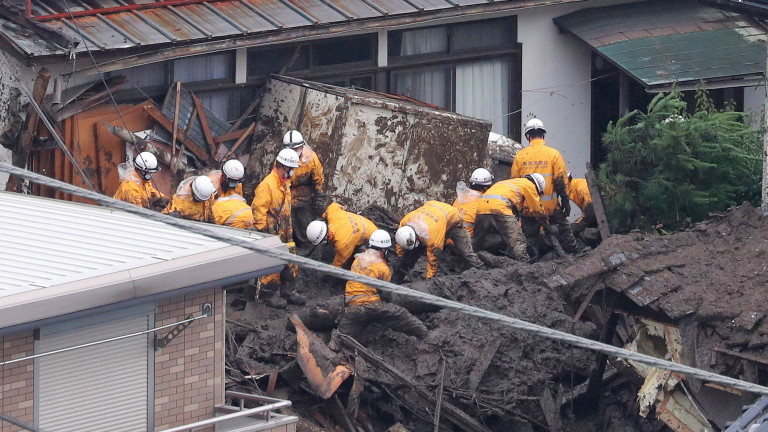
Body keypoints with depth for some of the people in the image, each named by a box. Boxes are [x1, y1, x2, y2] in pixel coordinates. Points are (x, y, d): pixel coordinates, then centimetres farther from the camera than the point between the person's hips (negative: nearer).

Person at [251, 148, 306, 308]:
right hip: (271, 233, -9)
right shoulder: (267, 185, -18)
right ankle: (269, 295, 6)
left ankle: (289, 291, 23)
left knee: (290, 262, 12)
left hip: (284, 232, 9)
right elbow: (258, 209, -20)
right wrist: (262, 231, -20)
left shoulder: (285, 183, 13)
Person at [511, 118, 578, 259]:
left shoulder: (520, 156, 0)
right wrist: (565, 200, 1)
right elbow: (561, 180, -6)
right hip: (551, 205, -1)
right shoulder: (553, 154, -5)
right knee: (563, 230, 11)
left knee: (530, 235, 10)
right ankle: (573, 252, 14)